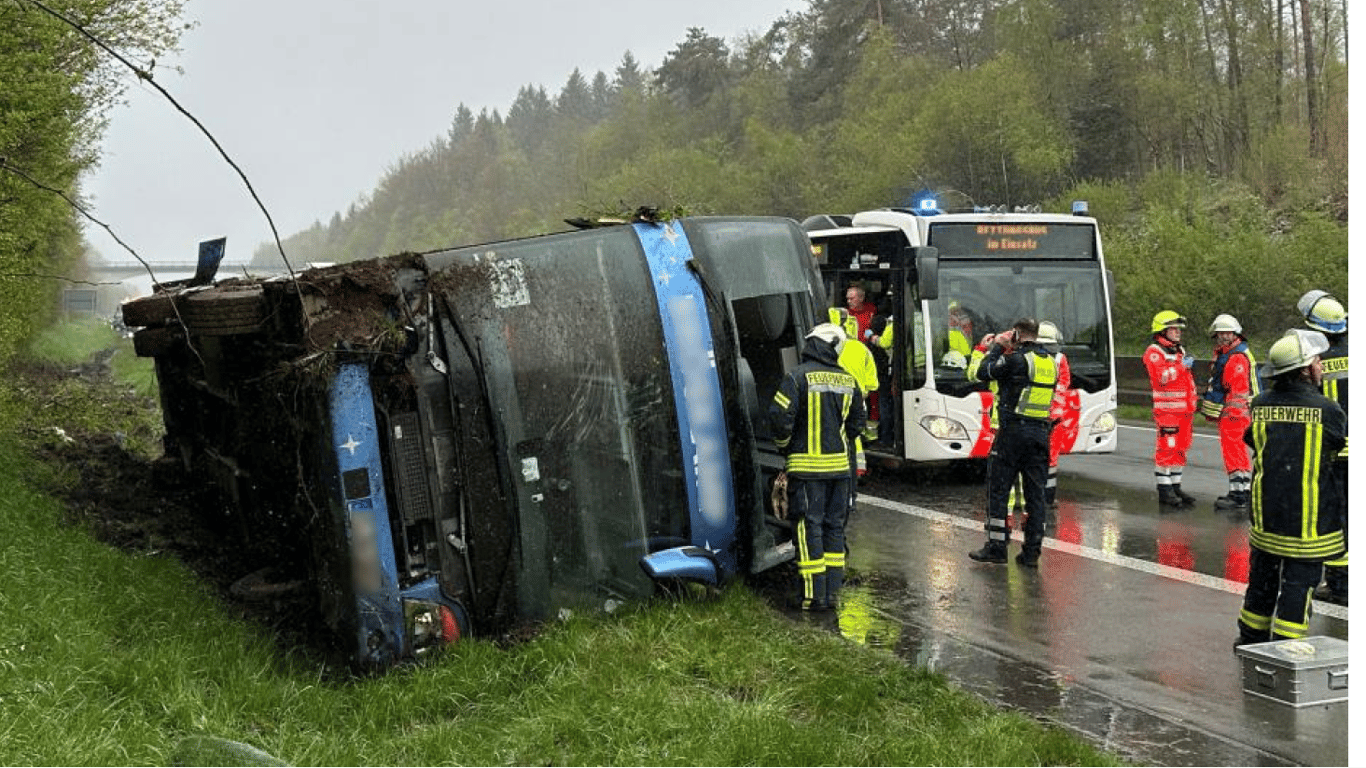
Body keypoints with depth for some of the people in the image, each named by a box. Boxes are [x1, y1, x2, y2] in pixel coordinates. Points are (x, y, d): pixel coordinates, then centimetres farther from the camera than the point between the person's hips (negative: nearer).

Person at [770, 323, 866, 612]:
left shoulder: (798, 376, -11)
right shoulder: (847, 380, 7)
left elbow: (780, 416, -14)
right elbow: (856, 422, 15)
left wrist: (784, 447, 3)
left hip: (807, 466, -5)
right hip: (839, 464, 5)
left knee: (809, 527, -1)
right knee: (834, 526, 13)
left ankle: (814, 595, -1)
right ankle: (833, 591, 15)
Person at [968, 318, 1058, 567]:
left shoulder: (1016, 359, -11)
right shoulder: (1051, 362, 10)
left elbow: (983, 373, -5)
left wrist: (996, 348, 7)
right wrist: (1006, 351, 20)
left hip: (1013, 431, -6)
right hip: (1041, 432, 6)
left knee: (998, 490, 3)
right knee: (1035, 493, 7)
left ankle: (996, 547, 2)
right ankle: (1032, 552, 8)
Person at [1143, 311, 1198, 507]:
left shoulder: (1180, 350, 21)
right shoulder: (1154, 352, -7)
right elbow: (1162, 377, -21)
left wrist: (1192, 406, 26)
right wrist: (1181, 365, -18)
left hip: (1184, 409, 9)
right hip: (1166, 409, -9)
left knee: (1180, 449, 11)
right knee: (1166, 449, -8)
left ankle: (1175, 487, 18)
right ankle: (1164, 491, -5)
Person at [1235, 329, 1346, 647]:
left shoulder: (1259, 406, -3)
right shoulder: (1327, 410, -15)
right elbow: (1343, 441, 0)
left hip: (1265, 513, 5)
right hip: (1309, 519, -5)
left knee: (1262, 577, 19)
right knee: (1299, 583, 4)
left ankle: (1252, 638, 32)